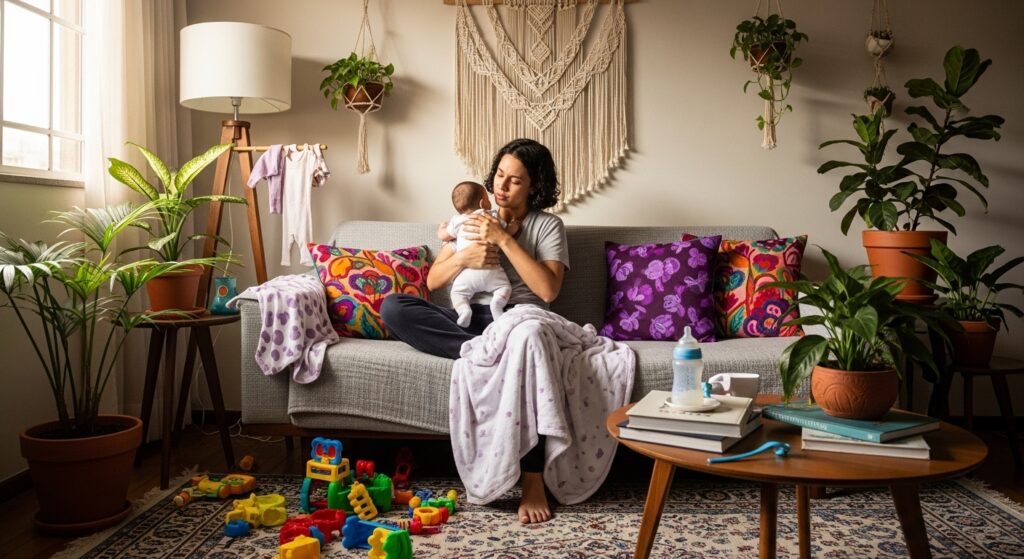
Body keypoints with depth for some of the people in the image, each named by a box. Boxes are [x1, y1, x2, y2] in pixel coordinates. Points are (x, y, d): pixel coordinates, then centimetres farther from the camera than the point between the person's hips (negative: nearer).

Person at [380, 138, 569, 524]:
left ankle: (532, 478, -34)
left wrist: (504, 239, -12)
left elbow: (549, 290, -11)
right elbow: (432, 282, 11)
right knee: (393, 307, -21)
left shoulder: (547, 225, 6)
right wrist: (464, 257, -10)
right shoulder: (473, 219, 16)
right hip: (470, 318, 4)